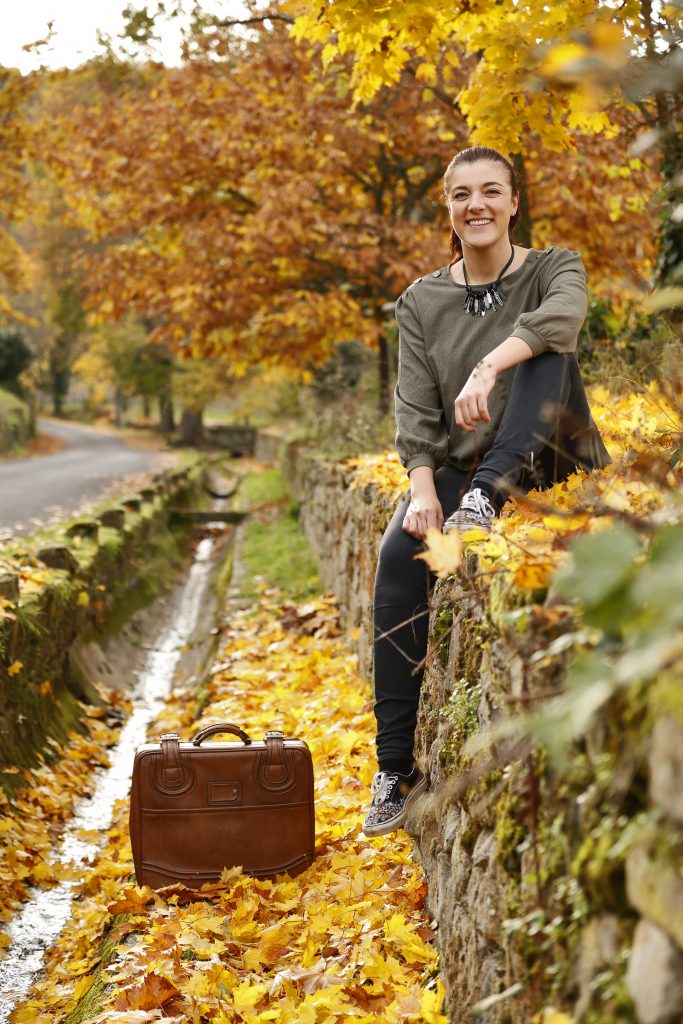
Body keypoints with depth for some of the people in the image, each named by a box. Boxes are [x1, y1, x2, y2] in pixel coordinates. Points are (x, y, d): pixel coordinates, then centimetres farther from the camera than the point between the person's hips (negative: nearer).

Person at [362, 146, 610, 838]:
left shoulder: (552, 268, 1)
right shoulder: (422, 302, 6)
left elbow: (561, 315, -25)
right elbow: (416, 412, -3)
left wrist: (487, 367, -42)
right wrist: (423, 493, -20)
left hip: (549, 465, -2)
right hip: (460, 467, 2)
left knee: (550, 356, -27)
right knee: (399, 554, -28)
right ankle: (397, 766, -24)